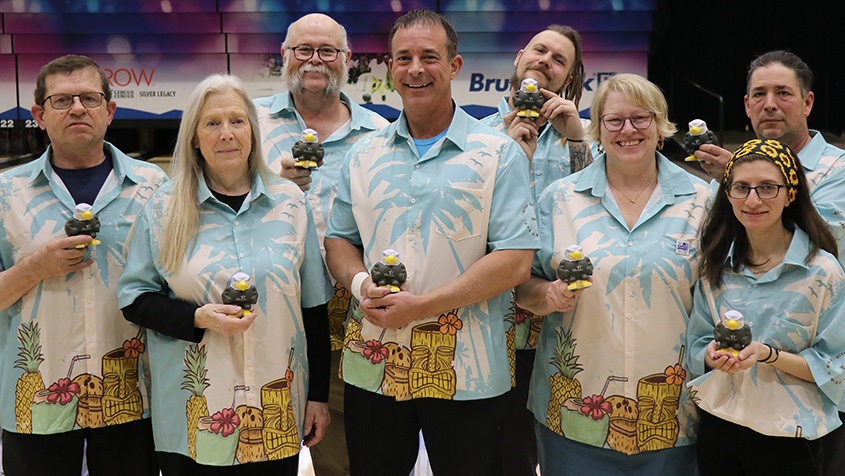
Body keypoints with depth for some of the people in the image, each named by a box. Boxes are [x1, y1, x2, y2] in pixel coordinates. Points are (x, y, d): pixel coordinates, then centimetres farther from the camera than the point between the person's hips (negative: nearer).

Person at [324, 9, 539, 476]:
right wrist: (362, 284, -9)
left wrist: (420, 306, -18)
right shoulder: (363, 154, 9)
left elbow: (515, 260, -11)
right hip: (373, 365, 3)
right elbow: (338, 240, 14)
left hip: (465, 371, -3)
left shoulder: (497, 153, -4)